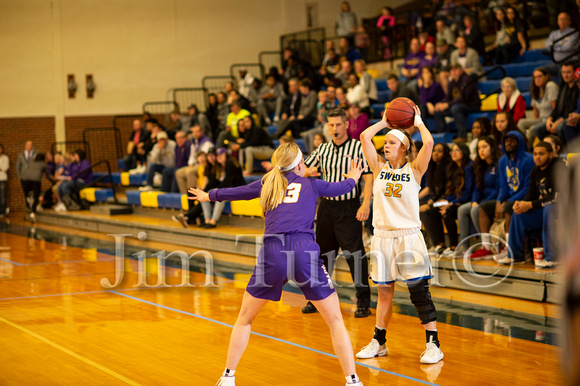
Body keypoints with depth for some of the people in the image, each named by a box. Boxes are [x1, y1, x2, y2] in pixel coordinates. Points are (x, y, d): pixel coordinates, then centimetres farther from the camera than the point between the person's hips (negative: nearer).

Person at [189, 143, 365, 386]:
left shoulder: (267, 184, 21)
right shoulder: (311, 185, 18)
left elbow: (234, 192, 36)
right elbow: (343, 187, 35)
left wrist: (207, 196, 56)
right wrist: (354, 177, 59)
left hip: (272, 253, 2)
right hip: (304, 250, -1)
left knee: (245, 319, 20)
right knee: (335, 320, 11)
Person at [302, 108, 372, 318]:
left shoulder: (358, 147, -4)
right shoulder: (322, 150, 11)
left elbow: (368, 177, -10)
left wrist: (366, 203, -21)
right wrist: (309, 172, -8)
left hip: (349, 207, -5)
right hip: (326, 206, 5)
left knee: (355, 254, -9)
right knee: (323, 253, 11)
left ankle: (363, 303, -2)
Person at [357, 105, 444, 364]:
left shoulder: (414, 169, 0)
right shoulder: (379, 168, 8)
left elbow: (428, 142, -15)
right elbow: (365, 137, 0)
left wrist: (418, 122, 1)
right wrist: (385, 122, 11)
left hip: (409, 236, -4)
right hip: (382, 236, 4)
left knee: (419, 292, -4)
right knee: (384, 291, 13)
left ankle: (433, 345, 1)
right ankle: (379, 343, 24)